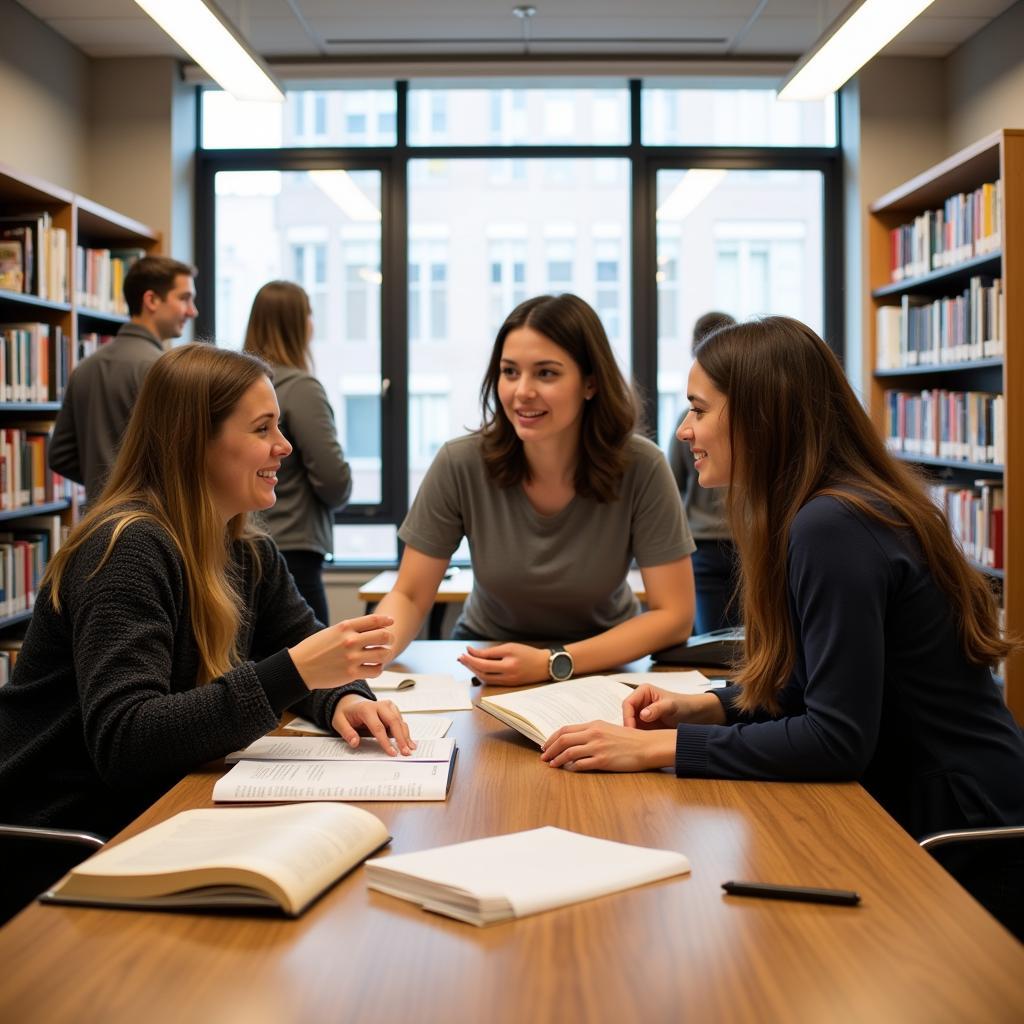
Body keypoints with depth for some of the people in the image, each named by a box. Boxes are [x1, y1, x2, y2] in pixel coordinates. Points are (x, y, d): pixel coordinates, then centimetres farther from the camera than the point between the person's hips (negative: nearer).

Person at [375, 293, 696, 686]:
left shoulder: (641, 468, -21)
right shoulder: (460, 464, -18)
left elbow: (674, 616, -19)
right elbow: (408, 598, -10)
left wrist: (554, 664, -31)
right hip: (489, 651, 1)